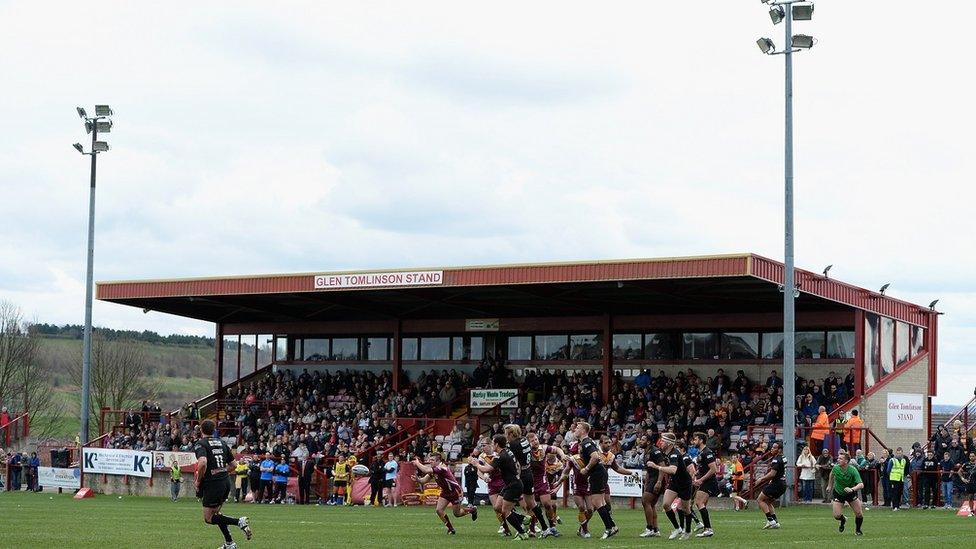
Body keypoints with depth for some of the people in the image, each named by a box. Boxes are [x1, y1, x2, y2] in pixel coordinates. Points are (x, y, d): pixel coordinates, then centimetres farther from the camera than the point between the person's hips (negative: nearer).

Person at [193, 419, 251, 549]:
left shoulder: (200, 444, -9)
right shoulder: (222, 443, 12)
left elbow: (202, 463, -28)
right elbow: (233, 465, 14)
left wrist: (198, 481, -14)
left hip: (212, 484, -7)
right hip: (225, 483, 7)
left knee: (208, 518, 4)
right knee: (215, 513, 22)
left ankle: (239, 522, -13)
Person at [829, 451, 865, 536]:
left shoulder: (853, 470, -29)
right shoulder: (836, 468, -19)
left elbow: (861, 484, -37)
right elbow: (832, 474, 7)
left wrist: (852, 489, -54)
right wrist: (830, 485, 18)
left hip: (851, 493, -1)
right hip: (838, 493, 1)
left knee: (859, 514, -8)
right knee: (837, 516, -11)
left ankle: (858, 530, 22)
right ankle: (843, 520, 28)